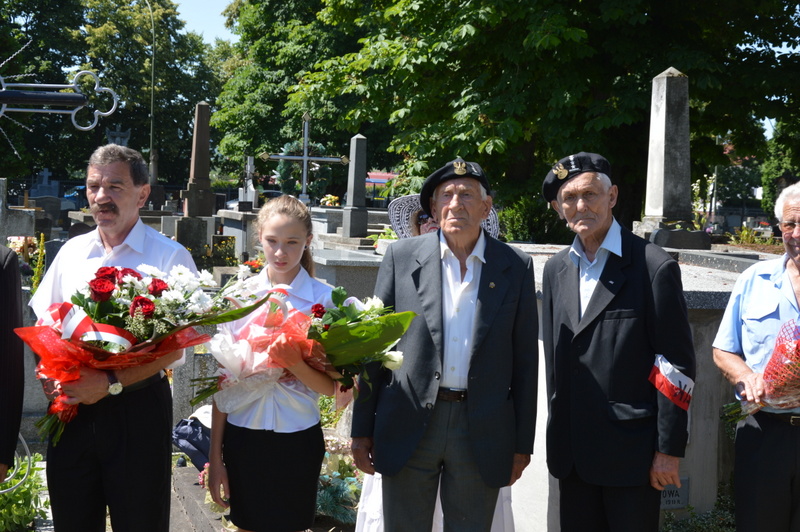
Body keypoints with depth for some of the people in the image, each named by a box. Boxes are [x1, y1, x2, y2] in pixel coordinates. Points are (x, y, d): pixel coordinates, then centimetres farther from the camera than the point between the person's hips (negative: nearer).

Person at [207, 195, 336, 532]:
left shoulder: (324, 299, -5)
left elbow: (331, 385, -4)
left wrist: (295, 364, -24)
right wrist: (215, 456, 3)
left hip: (297, 438, -1)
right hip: (244, 436, 1)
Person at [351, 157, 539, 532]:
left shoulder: (516, 267, 2)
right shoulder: (402, 257, 2)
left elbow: (524, 360, 5)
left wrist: (523, 444, 4)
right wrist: (362, 430, 3)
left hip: (482, 430, 0)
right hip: (409, 426, 0)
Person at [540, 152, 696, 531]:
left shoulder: (653, 266, -9)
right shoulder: (556, 269, 10)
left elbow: (677, 363, -9)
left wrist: (669, 450, -11)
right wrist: (558, 436, 14)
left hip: (631, 453, -5)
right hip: (571, 453, 6)